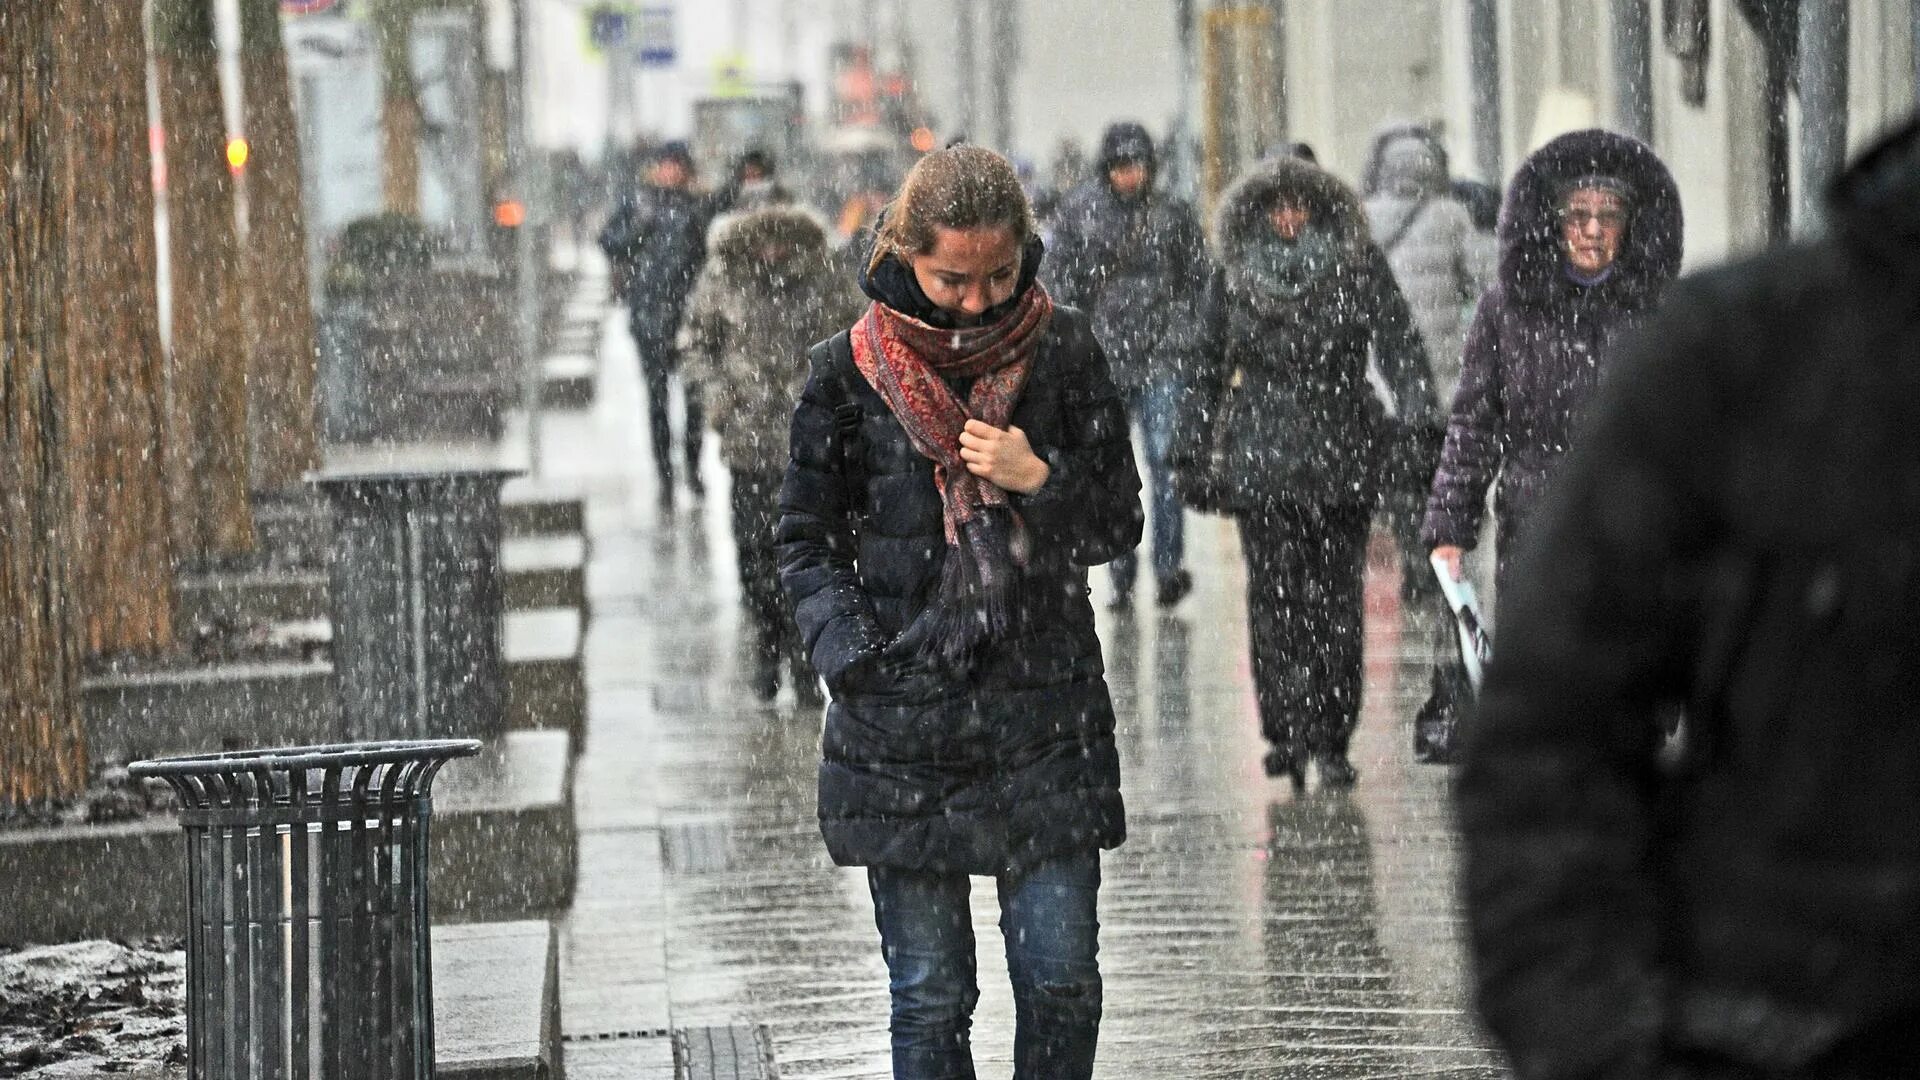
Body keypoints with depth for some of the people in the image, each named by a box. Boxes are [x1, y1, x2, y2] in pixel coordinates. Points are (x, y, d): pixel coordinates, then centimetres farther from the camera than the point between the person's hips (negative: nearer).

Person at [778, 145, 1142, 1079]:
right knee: (929, 995, 3)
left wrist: (1037, 479, -12)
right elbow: (807, 540, 7)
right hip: (903, 722, -1)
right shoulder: (851, 371, -1)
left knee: (1062, 981, -2)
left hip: (1046, 718, 1)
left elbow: (1119, 522, 7)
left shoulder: (1062, 351, 2)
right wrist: (854, 656, -7)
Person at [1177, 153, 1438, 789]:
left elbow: (1398, 343, -3)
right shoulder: (1234, 277, 8)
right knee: (1275, 599, -6)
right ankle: (1287, 731, -2)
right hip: (1261, 460, 1)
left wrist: (1417, 414, -17)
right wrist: (1194, 455, 14)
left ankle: (1329, 741, 6)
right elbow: (1209, 371, 14)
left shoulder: (1358, 268, 3)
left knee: (1337, 601, 0)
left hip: (1342, 456, -1)